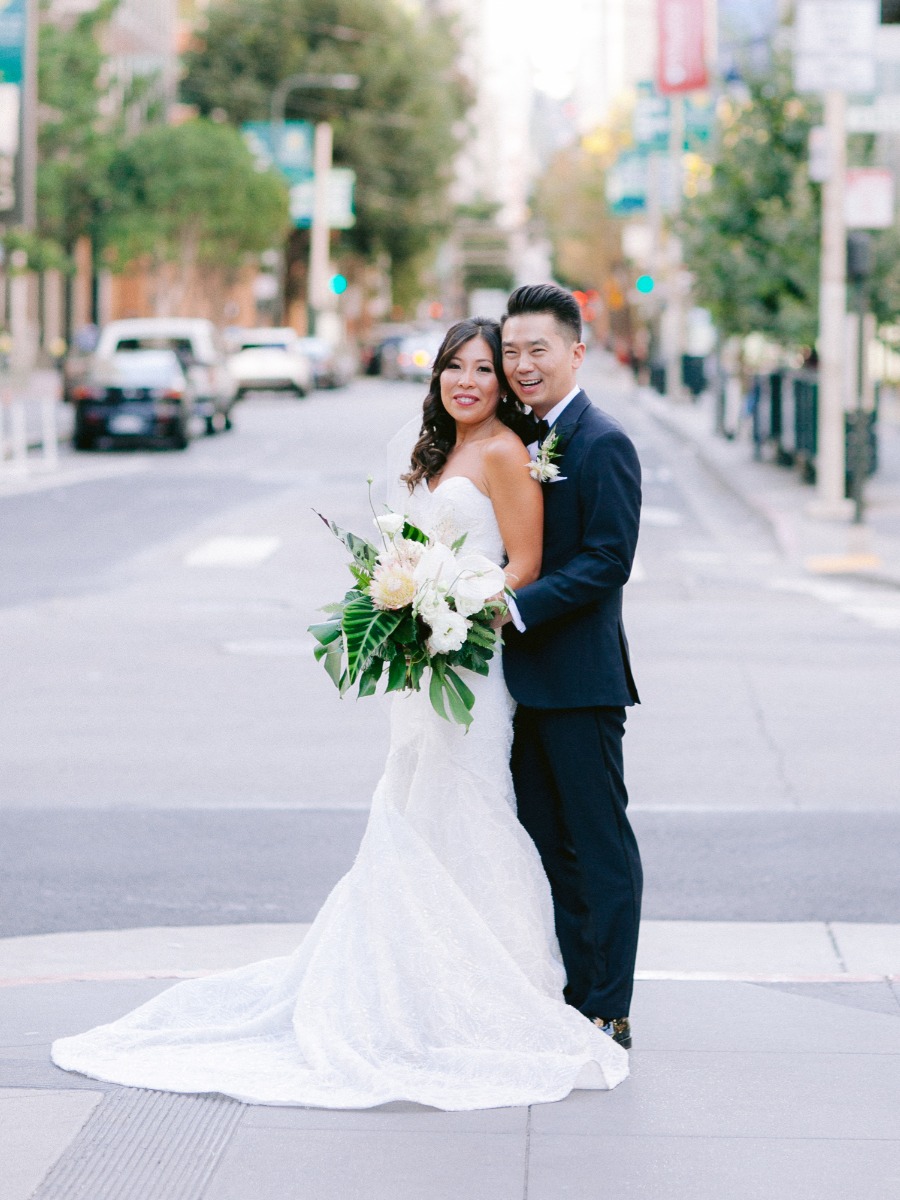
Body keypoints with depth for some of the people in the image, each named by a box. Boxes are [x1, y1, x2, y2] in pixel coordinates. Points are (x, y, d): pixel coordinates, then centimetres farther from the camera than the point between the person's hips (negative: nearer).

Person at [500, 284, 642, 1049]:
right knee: (547, 843, 13)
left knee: (600, 845, 0)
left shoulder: (602, 444, -11)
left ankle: (607, 1013, 6)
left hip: (580, 677, -8)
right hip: (523, 678, 8)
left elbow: (607, 561, -18)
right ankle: (567, 996, 21)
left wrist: (517, 609, -23)